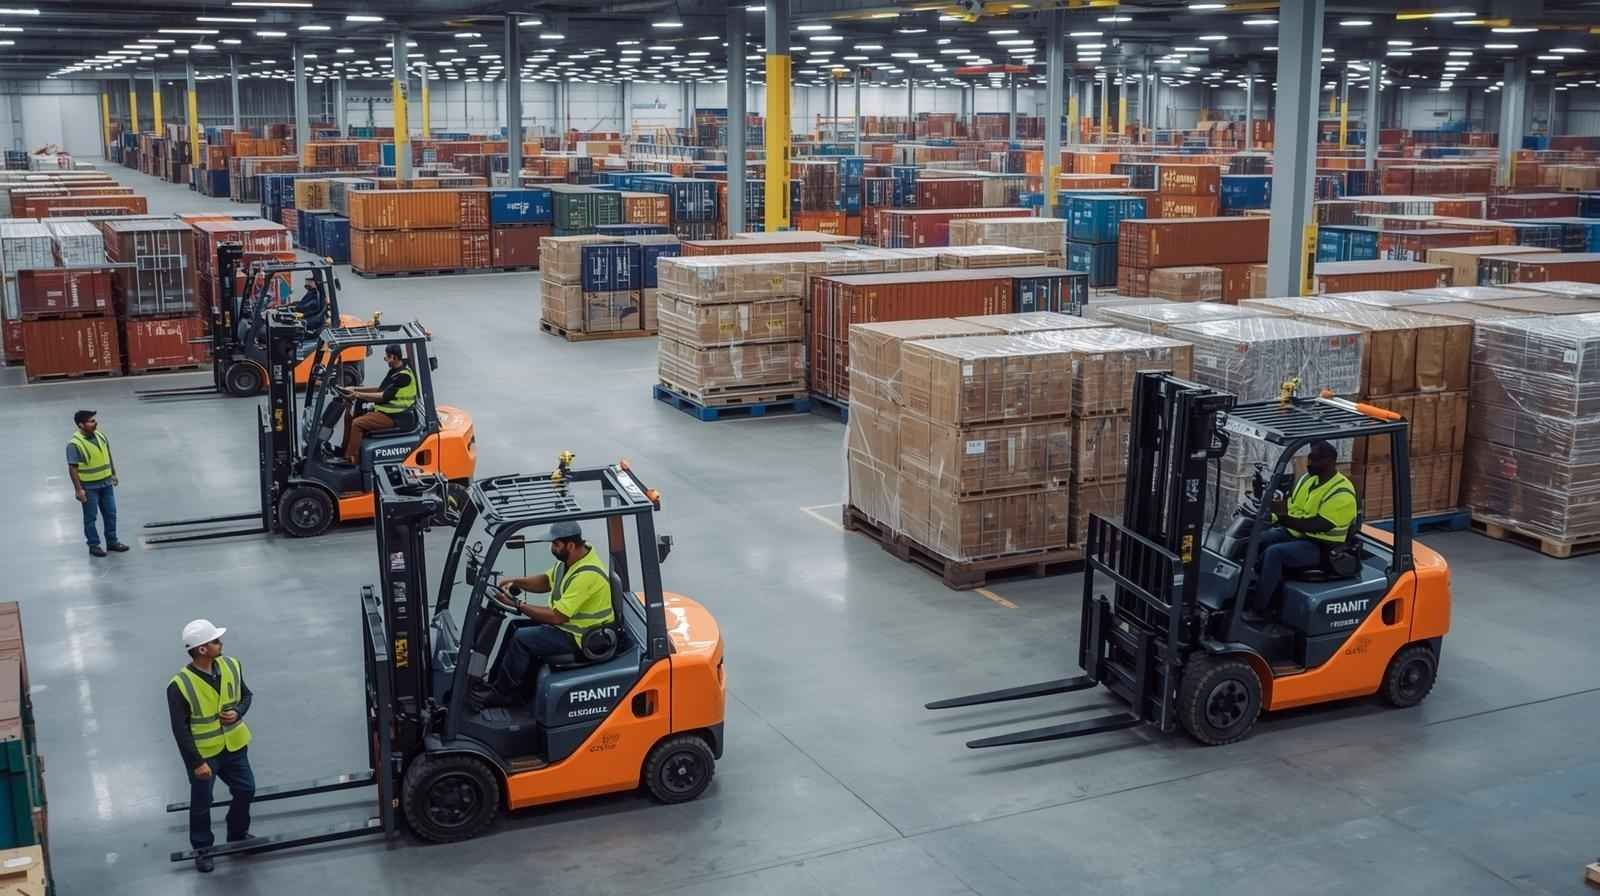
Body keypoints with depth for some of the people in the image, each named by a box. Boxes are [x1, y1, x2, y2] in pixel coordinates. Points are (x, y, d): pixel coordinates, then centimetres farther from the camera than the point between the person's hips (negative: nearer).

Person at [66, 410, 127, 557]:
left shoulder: (101, 436, 1)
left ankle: (112, 541, 27)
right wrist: (78, 489, -19)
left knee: (110, 513, 14)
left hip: (106, 483, 6)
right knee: (90, 517, 7)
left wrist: (114, 474, 16)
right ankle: (94, 545, 18)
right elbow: (72, 468, -18)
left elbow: (109, 456, 14)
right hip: (89, 487, -6)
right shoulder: (74, 444, -20)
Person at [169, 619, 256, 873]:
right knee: (201, 803, 12)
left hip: (234, 746, 5)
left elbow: (245, 694, 7)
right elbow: (180, 729, -19)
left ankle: (238, 835, 42)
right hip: (203, 754, -5)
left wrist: (238, 713, -15)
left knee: (245, 790, 18)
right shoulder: (180, 686, -26)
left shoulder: (231, 666, -10)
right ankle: (202, 848, 34)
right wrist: (197, 762, -17)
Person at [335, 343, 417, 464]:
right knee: (350, 414, 8)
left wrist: (358, 395, -16)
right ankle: (345, 451, 11)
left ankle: (351, 460, -15)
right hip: (386, 411, 10)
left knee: (358, 423, -20)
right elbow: (381, 390, 18)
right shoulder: (394, 371, 12)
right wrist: (355, 390, 10)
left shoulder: (403, 376, -19)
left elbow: (384, 396, -21)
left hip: (396, 417, -10)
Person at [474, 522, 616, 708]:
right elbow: (545, 581, 16)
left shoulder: (586, 575, -29)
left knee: (521, 639, -16)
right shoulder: (570, 559, 0)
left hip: (581, 637, -10)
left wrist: (517, 605, -21)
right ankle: (520, 685, 13)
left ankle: (501, 694, -1)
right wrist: (515, 582, -1)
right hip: (567, 623, 10)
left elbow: (557, 616, -28)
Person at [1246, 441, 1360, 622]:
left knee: (1273, 553, -30)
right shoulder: (1308, 479, 7)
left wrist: (1283, 518, -35)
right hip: (1294, 533, 9)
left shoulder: (1342, 494, -19)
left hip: (1319, 547, -9)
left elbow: (1318, 526, -27)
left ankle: (1257, 610, -24)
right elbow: (1290, 507, 14)